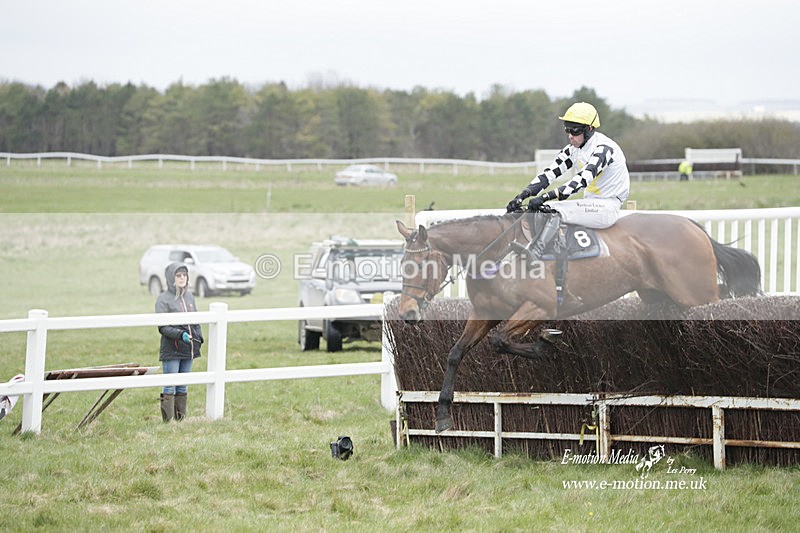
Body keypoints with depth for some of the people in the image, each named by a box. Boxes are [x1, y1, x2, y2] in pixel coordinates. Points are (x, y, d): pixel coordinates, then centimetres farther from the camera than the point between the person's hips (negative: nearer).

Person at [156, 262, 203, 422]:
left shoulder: (190, 297, 11)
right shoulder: (163, 299, -7)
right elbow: (162, 327, -12)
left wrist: (199, 337, 5)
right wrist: (180, 334, -25)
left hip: (188, 349, 6)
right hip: (171, 350, -6)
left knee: (182, 386, 11)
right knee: (170, 387, -6)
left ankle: (181, 419, 16)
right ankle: (168, 421, -5)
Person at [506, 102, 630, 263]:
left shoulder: (603, 148, -19)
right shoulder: (573, 149, 8)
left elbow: (581, 180, -31)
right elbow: (550, 172, 1)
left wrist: (545, 197, -37)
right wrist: (523, 194, -15)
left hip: (608, 208, -9)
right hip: (590, 203, 9)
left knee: (558, 210, -30)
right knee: (541, 210, -6)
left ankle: (533, 253, -46)